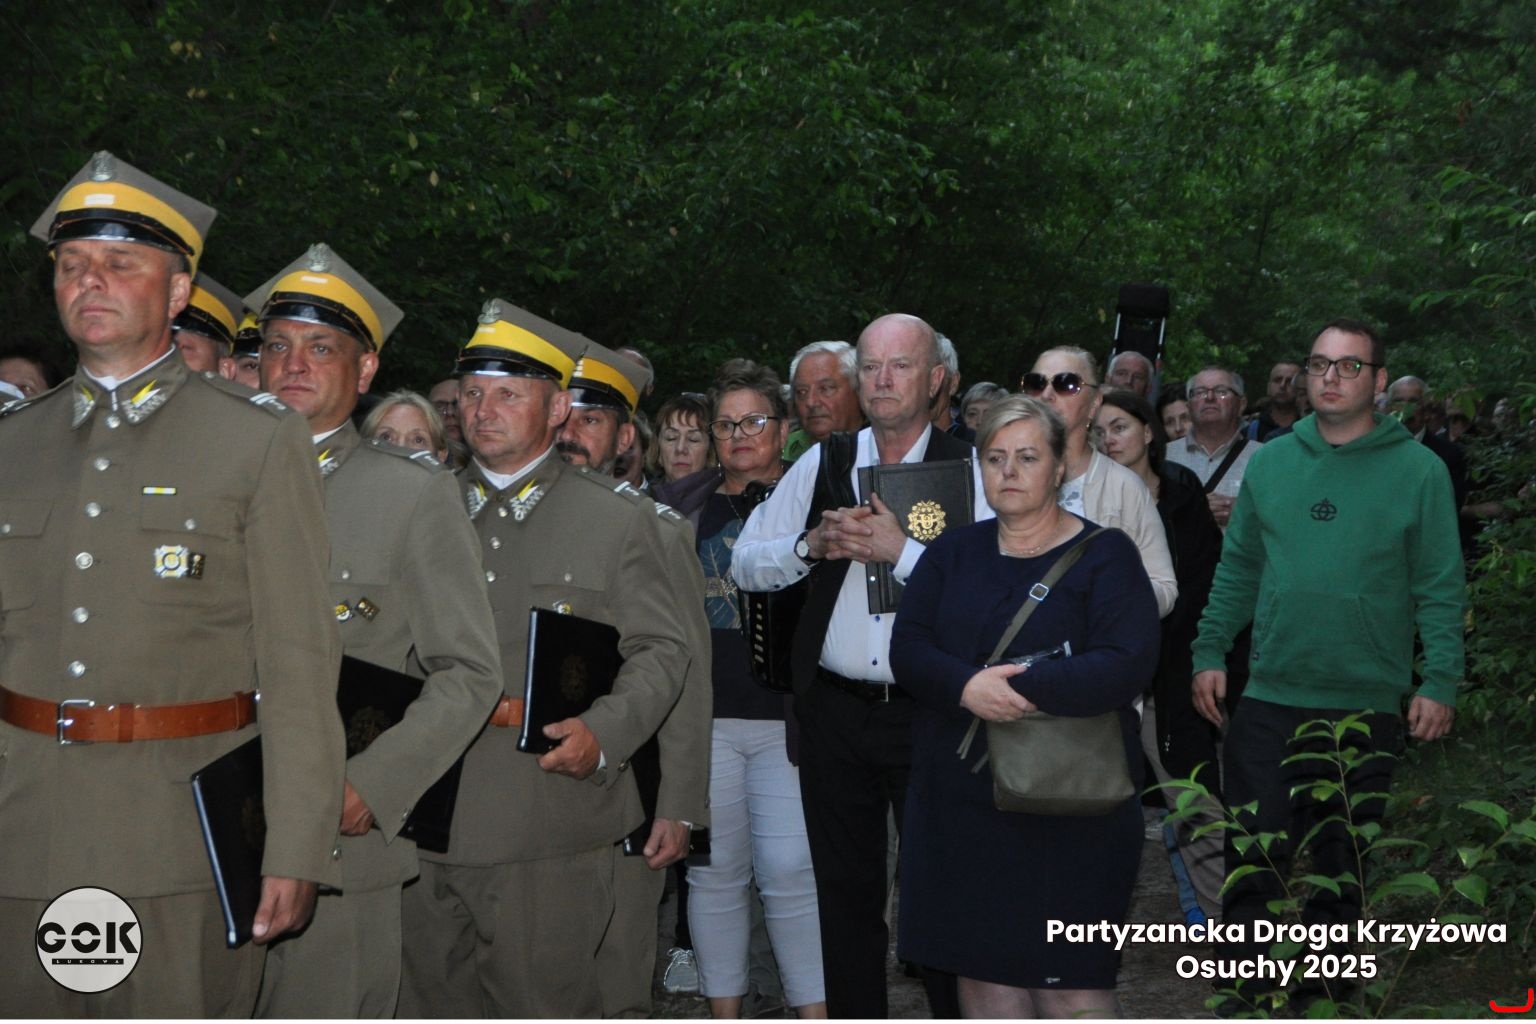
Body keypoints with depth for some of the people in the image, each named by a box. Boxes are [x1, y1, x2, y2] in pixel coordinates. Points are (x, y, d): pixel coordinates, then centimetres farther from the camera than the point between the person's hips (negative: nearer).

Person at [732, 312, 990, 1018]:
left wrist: (901, 551, -20)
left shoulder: (970, 470, -3)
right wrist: (812, 544, -9)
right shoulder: (823, 463, 8)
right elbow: (744, 564, 8)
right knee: (845, 894, 14)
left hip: (929, 714, -3)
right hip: (834, 712, 4)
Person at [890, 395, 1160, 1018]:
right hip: (961, 799, 4)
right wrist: (966, 686, -20)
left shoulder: (1104, 555, 0)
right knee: (982, 966, 9)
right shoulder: (952, 554, 13)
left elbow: (1126, 665, -15)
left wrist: (1018, 689, -21)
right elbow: (907, 649, 0)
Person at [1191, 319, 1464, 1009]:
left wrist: (1441, 681, -10)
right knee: (1253, 858, 3)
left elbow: (1440, 588, -3)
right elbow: (1238, 570, 10)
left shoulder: (1418, 470, -2)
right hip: (1268, 699, 2)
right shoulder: (1270, 462, 6)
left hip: (1369, 706, -2)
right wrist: (1209, 653, 4)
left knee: (1342, 868, 11)